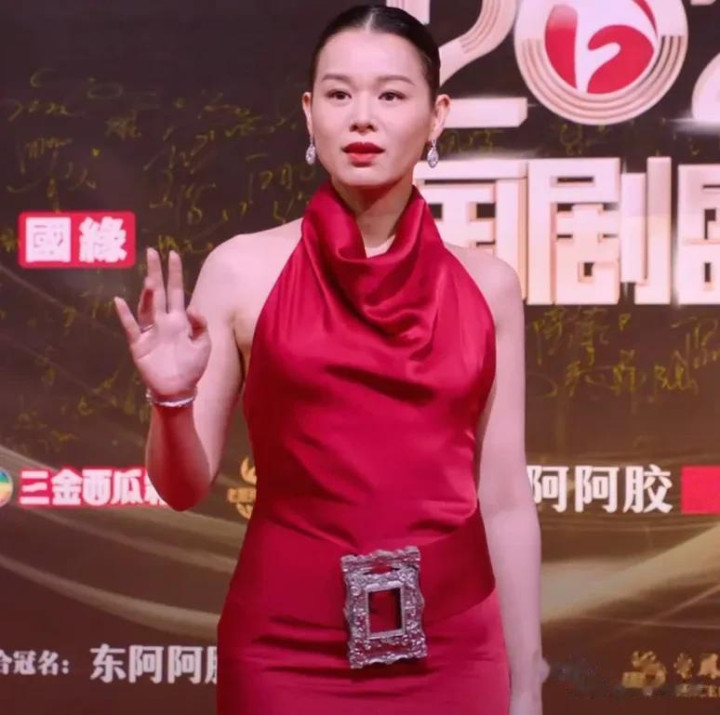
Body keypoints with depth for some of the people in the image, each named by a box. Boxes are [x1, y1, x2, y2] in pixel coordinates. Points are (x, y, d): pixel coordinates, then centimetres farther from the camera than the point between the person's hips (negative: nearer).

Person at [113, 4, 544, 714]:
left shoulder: (488, 284, 0)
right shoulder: (244, 269, -5)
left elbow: (506, 500, 2)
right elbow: (183, 488, 0)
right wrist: (171, 400, -20)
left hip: (452, 648, 2)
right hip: (287, 650, -1)